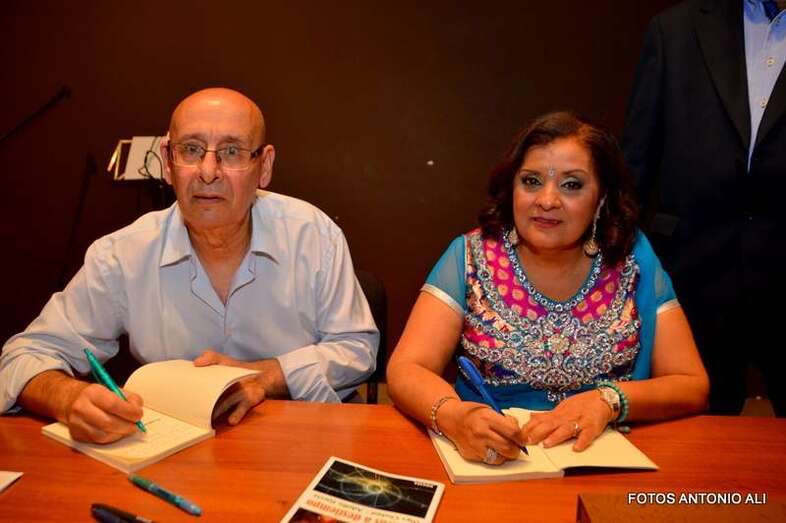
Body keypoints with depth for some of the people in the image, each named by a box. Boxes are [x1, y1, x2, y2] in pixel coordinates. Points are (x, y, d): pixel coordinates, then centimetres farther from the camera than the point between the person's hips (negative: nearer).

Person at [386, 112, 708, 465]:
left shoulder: (633, 260, -1)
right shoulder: (471, 256, -5)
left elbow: (693, 386, 0)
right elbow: (405, 370, -12)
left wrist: (610, 399, -18)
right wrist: (454, 416, -32)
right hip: (488, 461, 0)